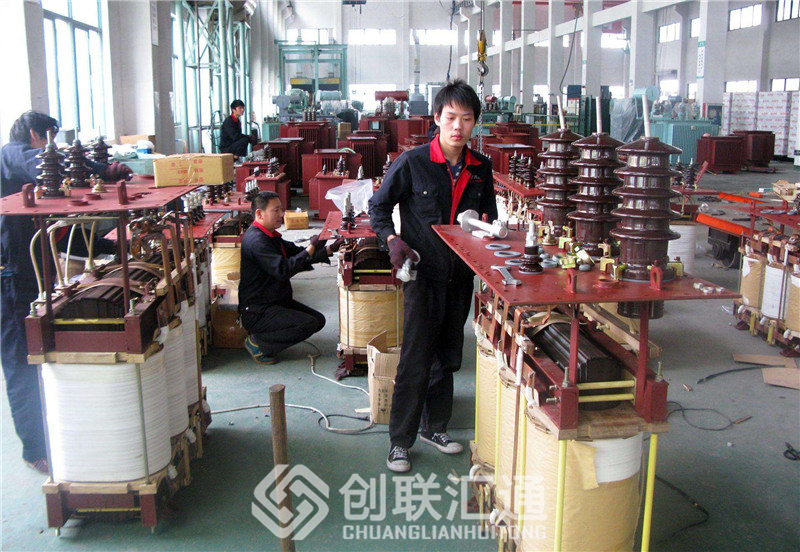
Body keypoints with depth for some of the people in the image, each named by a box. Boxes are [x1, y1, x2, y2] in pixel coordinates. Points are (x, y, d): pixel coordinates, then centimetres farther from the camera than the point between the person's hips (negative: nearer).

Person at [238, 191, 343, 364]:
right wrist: (311, 248, -24)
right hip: (257, 312, -11)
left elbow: (297, 253, 16)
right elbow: (283, 270, -29)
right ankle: (257, 342, -8)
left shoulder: (269, 236, 14)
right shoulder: (256, 240, -20)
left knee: (319, 319, 8)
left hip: (276, 302, 11)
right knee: (308, 324, -23)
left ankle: (261, 338, 10)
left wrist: (329, 249, 3)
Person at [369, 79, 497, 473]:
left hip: (461, 277, 5)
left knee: (448, 357, 15)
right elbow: (378, 207, -1)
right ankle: (400, 442, 12)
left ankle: (434, 427, 33)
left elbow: (489, 213, 18)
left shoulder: (481, 169, 4)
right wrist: (392, 240, -17)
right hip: (423, 275, -5)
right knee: (415, 362, -2)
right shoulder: (412, 163, -9)